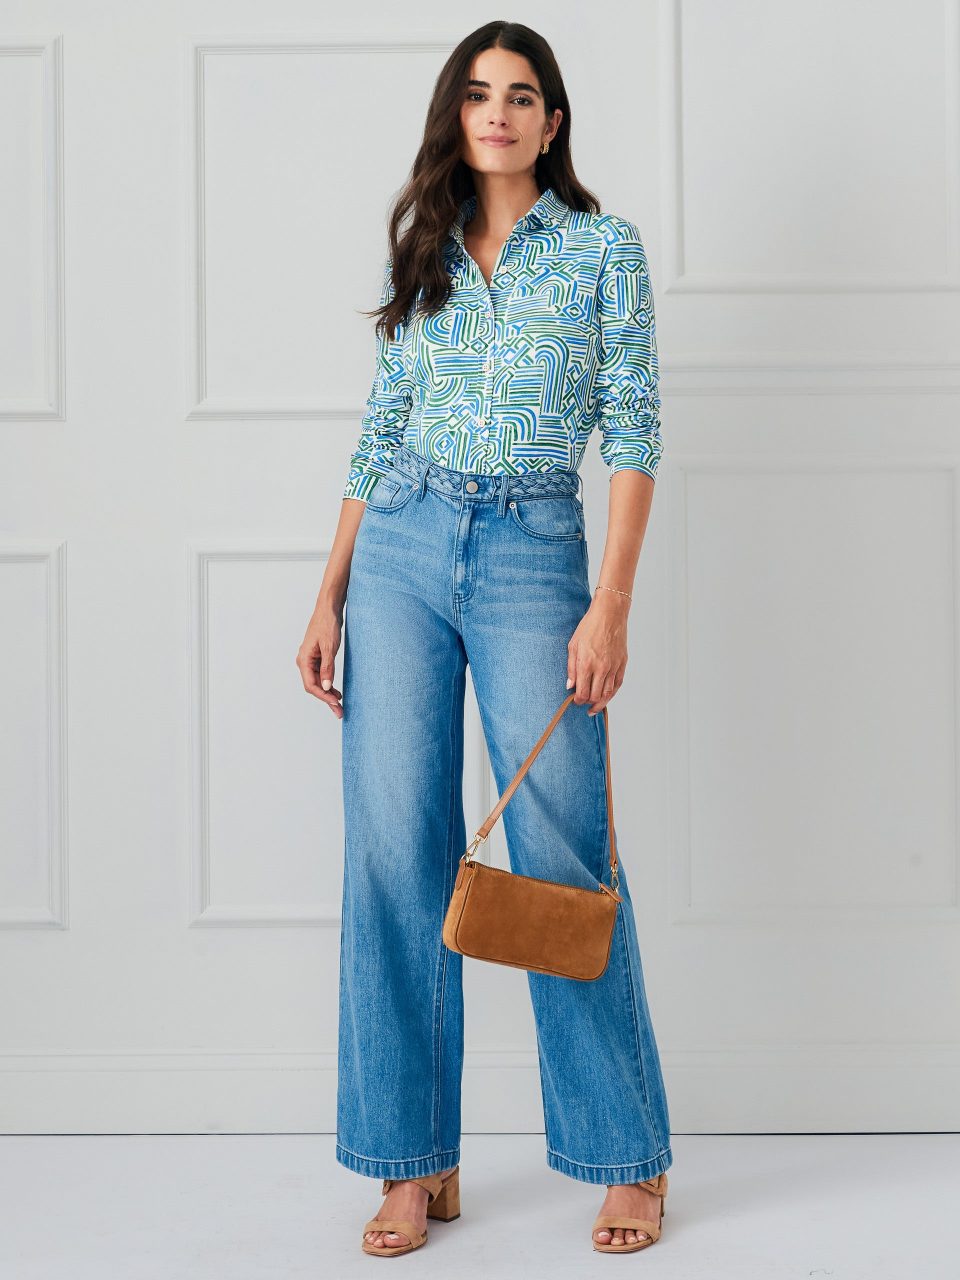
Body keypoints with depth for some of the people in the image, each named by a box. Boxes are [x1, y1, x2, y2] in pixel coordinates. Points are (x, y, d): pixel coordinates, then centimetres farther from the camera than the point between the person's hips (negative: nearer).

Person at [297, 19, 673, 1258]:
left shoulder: (603, 247, 3)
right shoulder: (423, 253, 14)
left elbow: (633, 437, -3)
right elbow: (378, 438, 14)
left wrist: (611, 605, -13)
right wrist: (329, 597, 7)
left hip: (534, 556, -3)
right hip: (401, 553, 4)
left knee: (561, 855, -4)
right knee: (397, 853, 1)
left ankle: (628, 1156, 13)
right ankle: (417, 1162, 12)